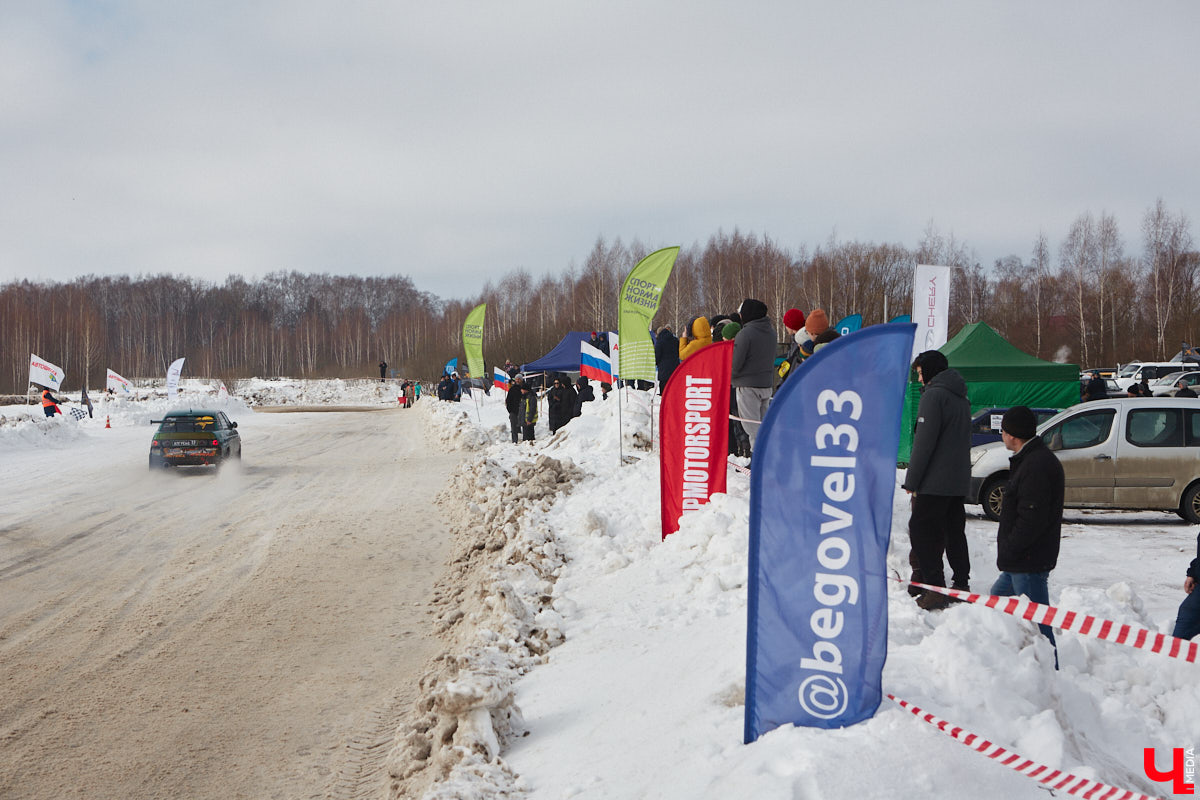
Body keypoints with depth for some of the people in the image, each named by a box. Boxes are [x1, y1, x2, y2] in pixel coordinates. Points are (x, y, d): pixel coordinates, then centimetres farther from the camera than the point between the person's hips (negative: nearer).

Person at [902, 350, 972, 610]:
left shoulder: (934, 395, -12)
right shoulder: (961, 397, 17)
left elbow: (924, 442, -16)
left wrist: (911, 480, -12)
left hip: (935, 481, -9)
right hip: (959, 481, 9)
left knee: (922, 531, -6)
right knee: (955, 532, 13)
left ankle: (935, 588, -11)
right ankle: (962, 584, 16)